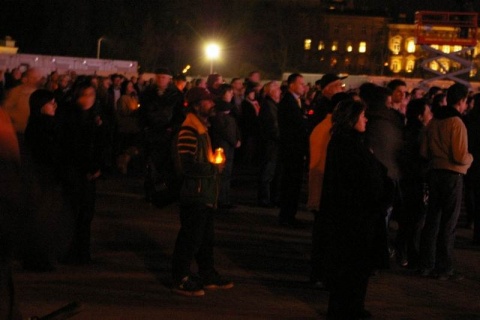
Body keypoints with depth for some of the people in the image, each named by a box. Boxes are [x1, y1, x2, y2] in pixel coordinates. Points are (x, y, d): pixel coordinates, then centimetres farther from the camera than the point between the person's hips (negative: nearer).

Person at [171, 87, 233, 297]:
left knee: (206, 237, 17)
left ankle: (208, 276, 28)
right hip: (194, 194, -10)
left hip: (204, 194, 10)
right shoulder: (189, 130, -19)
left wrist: (215, 165, 8)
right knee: (190, 238, -3)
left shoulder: (202, 127, 15)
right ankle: (180, 281, 5)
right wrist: (215, 169, -15)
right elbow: (188, 165, -25)